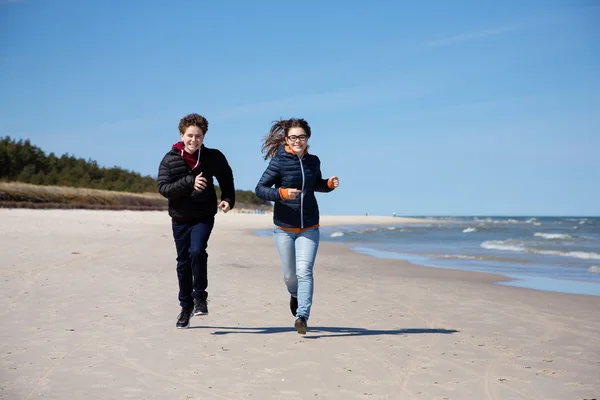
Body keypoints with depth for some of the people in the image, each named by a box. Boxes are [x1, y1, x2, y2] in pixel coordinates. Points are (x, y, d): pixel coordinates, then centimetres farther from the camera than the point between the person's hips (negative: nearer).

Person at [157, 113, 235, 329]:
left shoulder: (213, 157, -4)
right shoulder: (170, 159, -7)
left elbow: (226, 177, 13)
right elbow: (163, 187, -17)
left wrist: (228, 199, -1)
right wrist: (189, 183, -28)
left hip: (204, 216, -1)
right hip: (180, 218, 1)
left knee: (197, 251, -24)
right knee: (183, 262, 8)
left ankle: (200, 297, -5)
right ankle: (186, 306, 23)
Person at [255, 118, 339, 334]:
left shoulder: (313, 161, 3)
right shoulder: (279, 162, -9)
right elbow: (260, 188, -9)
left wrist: (330, 184, 1)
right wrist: (282, 193, -25)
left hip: (309, 227, 2)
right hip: (284, 227, -2)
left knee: (304, 271, -14)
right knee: (290, 274, 10)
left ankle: (302, 316, -15)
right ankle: (295, 295, 43)